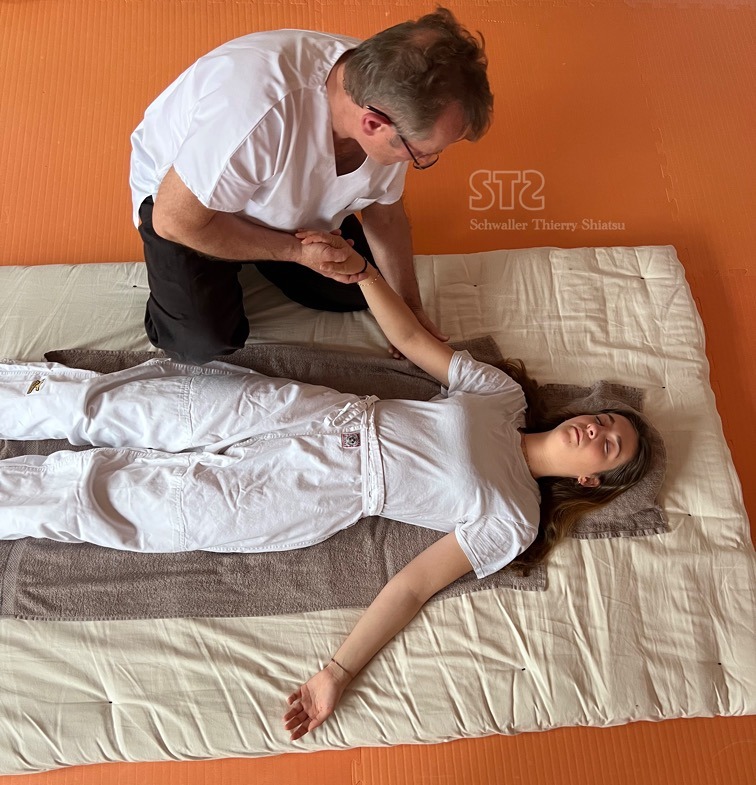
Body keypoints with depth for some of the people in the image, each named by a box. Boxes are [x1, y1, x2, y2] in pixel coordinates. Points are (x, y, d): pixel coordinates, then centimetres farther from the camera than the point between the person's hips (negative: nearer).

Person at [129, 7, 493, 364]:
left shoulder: (391, 97, -23)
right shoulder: (262, 105, -45)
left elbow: (385, 212, -5)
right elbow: (174, 220, -31)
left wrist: (411, 309, -2)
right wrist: (296, 252, -29)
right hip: (180, 197, -4)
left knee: (357, 293, 4)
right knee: (205, 342, -16)